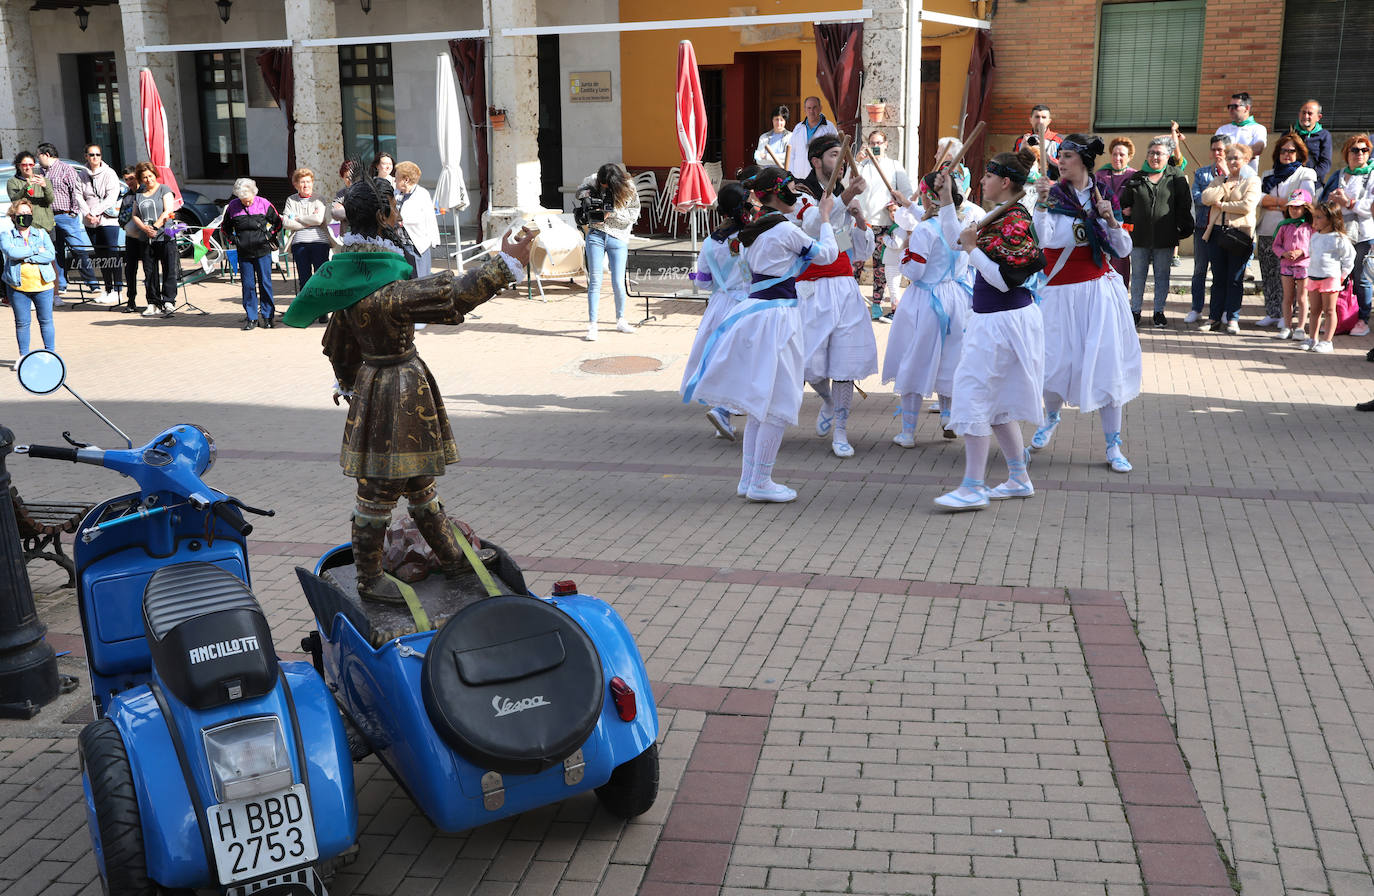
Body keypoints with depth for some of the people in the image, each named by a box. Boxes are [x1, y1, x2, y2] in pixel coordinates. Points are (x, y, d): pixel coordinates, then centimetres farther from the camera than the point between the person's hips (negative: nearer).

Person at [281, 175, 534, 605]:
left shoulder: (350, 269, 6)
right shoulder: (382, 287, -26)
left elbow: (339, 343, 16)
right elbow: (449, 296, -34)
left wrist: (347, 381, 30)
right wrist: (505, 265, -34)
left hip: (371, 381, 10)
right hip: (397, 388, -10)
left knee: (419, 478, 20)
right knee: (379, 489, 3)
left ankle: (451, 557, 35)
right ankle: (369, 580, 17)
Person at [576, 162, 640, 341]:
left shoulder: (628, 189, -5)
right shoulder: (594, 181, 1)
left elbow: (633, 215, -5)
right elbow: (580, 189, 17)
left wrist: (611, 214, -16)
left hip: (618, 239, -1)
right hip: (596, 236, 1)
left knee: (618, 283, 0)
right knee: (595, 281, -5)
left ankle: (620, 320, 24)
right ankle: (592, 325, -4)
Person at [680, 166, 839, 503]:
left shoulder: (756, 229, 11)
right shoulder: (786, 229, -13)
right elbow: (827, 254, -3)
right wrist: (824, 217, 11)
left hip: (754, 308, 9)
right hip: (776, 315, -9)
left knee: (760, 403, 15)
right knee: (779, 403, -3)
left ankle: (748, 479, 19)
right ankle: (760, 483, 0)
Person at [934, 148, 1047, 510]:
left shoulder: (1015, 222, -18)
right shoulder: (1000, 218, 11)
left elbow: (1006, 280, -22)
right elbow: (956, 239, 21)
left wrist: (973, 249, -19)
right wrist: (946, 200, 18)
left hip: (1002, 321, -10)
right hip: (993, 318, 10)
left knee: (975, 393, -8)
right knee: (997, 400, 16)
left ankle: (972, 488, -4)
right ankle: (1019, 479, 24)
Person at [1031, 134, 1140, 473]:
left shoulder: (1100, 197, 6)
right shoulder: (1054, 197, -4)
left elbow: (1123, 250, 6)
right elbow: (1043, 239, -23)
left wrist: (1111, 220, -9)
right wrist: (1042, 203, -34)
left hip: (1099, 291, 3)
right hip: (1061, 293, -2)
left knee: (1108, 362, -1)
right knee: (1058, 359, -1)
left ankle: (1113, 445, 6)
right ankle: (1052, 416, 33)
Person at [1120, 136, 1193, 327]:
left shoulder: (1177, 177, 3)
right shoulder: (1135, 178, 7)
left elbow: (1184, 205, 3)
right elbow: (1123, 203, 19)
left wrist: (1182, 230, -1)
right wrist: (1126, 213, 6)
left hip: (1165, 238, -1)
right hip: (1139, 236, 1)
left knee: (1162, 275, 6)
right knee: (1138, 275, 5)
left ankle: (1159, 312, 16)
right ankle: (1135, 311, 15)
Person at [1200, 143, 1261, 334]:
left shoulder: (1252, 181, 4)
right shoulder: (1219, 180, 18)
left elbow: (1248, 205, -12)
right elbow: (1206, 197, -1)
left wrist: (1222, 205, -6)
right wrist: (1227, 186, -5)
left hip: (1239, 234, -4)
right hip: (1217, 232, 4)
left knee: (1235, 279, -1)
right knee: (1218, 279, 6)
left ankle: (1232, 319, 4)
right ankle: (1215, 318, 11)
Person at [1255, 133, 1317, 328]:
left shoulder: (1305, 174, 6)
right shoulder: (1267, 175, 19)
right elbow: (1256, 197, 3)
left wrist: (1272, 204, -5)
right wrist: (1282, 201, -9)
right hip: (1266, 231, 5)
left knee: (1286, 275, -8)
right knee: (1268, 274, 5)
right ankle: (1272, 313, 12)